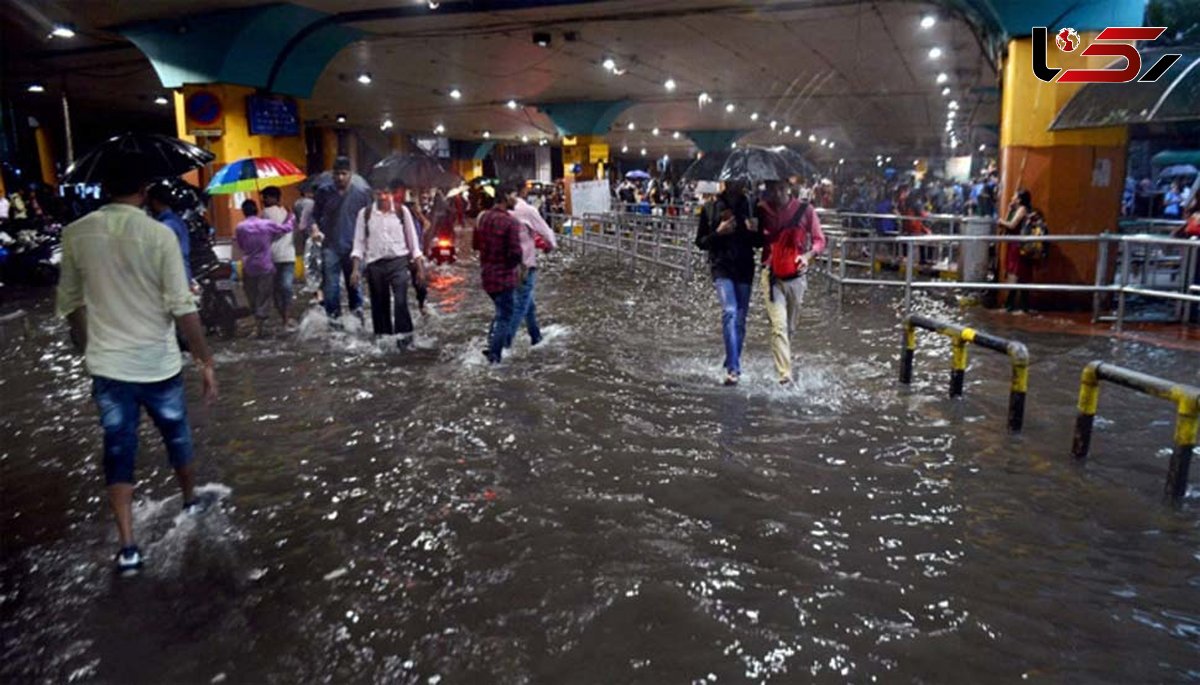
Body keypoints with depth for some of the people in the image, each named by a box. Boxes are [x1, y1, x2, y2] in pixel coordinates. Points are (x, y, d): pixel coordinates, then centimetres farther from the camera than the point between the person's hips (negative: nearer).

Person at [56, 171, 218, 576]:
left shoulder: (75, 235, -2)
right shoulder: (159, 235, -14)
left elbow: (70, 304, 8)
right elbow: (182, 308, -18)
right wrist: (205, 362, -9)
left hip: (106, 364, 3)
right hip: (157, 362, -2)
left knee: (118, 449, 10)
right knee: (176, 435, 20)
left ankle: (127, 546, 7)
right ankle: (191, 500, 42)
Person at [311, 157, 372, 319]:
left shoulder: (362, 193, 2)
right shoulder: (324, 192, 5)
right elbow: (315, 215, 11)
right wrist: (315, 229, -9)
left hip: (353, 247, 0)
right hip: (330, 246, 1)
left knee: (354, 283, 8)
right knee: (330, 284, -1)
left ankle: (356, 314, 19)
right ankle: (333, 316, 5)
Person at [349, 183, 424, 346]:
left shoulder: (402, 211, 2)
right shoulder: (365, 214, 3)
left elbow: (412, 238, 6)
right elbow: (359, 242, 4)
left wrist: (420, 266, 3)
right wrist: (355, 268, -2)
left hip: (398, 261, -2)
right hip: (375, 264, 2)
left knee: (401, 301, -15)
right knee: (379, 304, 8)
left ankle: (404, 337, -7)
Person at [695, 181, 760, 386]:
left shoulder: (750, 208, 8)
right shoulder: (711, 210, 3)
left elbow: (759, 242, 14)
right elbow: (700, 242, 5)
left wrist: (755, 231, -8)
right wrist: (718, 233, -12)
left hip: (745, 269, 3)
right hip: (722, 268, -3)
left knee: (740, 319, 6)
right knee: (729, 311, -21)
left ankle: (732, 367, 20)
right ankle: (733, 368, -23)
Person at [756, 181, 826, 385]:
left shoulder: (805, 208, -4)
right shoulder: (761, 209, -3)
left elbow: (819, 240, -1)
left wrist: (808, 255, -19)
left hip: (797, 275, 2)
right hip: (772, 276, -1)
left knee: (790, 326, 16)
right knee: (779, 326, -12)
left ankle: (783, 363, 40)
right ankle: (785, 375, -12)